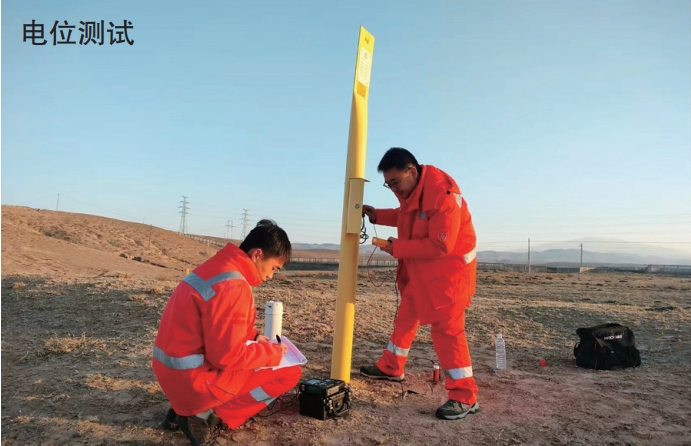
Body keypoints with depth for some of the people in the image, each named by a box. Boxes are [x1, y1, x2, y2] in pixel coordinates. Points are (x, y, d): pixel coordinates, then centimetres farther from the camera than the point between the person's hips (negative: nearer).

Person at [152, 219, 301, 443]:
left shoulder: (217, 267, 6)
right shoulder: (233, 285, -23)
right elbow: (229, 355, -23)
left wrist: (254, 337, 9)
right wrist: (273, 352, -9)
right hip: (195, 380, -9)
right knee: (289, 372, -2)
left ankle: (189, 407, 13)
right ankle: (209, 415, -2)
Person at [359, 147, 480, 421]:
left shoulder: (443, 193, -29)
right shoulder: (410, 189, 1)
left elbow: (440, 246, -30)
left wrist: (397, 248, -24)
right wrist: (377, 215, 4)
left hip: (448, 269, -9)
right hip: (419, 269, 9)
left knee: (446, 328, -8)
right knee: (406, 316, 19)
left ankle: (465, 397, 4)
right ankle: (391, 368, 37)